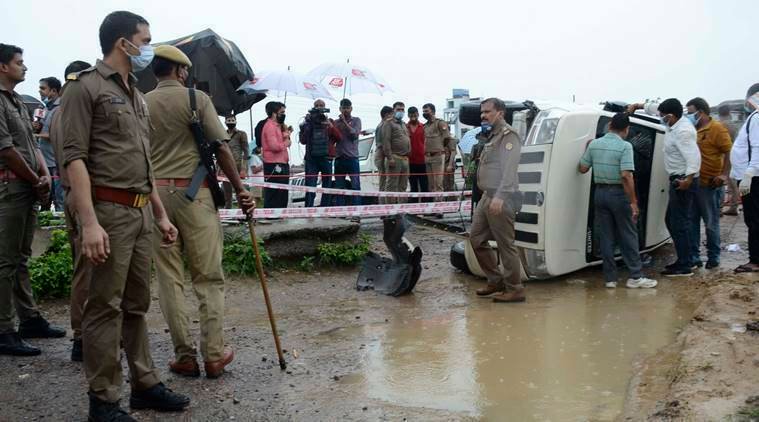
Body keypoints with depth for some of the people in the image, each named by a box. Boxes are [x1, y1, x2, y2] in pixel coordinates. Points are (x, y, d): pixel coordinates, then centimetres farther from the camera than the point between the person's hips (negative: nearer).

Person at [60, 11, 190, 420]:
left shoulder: (137, 96, 19)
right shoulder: (86, 87, -5)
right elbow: (74, 157, -13)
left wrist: (160, 214, 20)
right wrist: (88, 221, -21)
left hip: (141, 212, 8)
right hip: (109, 210, -8)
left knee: (137, 304, 13)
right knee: (105, 307, -2)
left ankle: (145, 385, 23)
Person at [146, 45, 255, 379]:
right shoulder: (196, 98, -1)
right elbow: (221, 148, -6)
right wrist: (239, 188, 0)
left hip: (155, 192, 4)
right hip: (193, 191, -3)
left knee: (169, 278, 8)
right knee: (208, 277, 4)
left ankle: (184, 356, 11)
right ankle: (214, 354, 7)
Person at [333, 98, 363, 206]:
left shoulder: (356, 120, 8)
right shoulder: (336, 122, 13)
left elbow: (355, 134, -7)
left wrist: (344, 122, -7)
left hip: (352, 158, -3)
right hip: (339, 158, 3)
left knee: (355, 186, -7)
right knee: (339, 187, 4)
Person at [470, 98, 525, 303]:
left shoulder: (508, 136, -10)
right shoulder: (491, 136, 20)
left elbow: (509, 170, -22)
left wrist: (499, 197, -30)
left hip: (501, 199, -10)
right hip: (487, 196, 10)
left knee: (505, 245, -4)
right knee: (476, 238, 13)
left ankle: (514, 289, 6)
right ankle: (495, 280, 24)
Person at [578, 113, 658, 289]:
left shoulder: (594, 144, 2)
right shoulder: (625, 146, -13)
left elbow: (583, 169, 8)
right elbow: (626, 176, -21)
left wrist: (587, 149, 24)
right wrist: (633, 202, -17)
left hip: (600, 193, 5)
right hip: (618, 194, -5)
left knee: (606, 237, 9)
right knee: (628, 236, 5)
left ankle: (610, 278, 12)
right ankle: (635, 277, 9)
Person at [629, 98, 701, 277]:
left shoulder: (683, 132, -22)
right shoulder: (675, 124, 7)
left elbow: (693, 156, -31)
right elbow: (656, 107, 24)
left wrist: (689, 178, -40)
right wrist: (638, 105, 27)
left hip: (683, 182, -11)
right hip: (677, 180, 11)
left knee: (679, 223, -7)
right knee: (672, 220, 17)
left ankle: (685, 267, -1)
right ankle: (685, 259, 25)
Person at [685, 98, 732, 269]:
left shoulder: (717, 128, -8)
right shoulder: (694, 130, 11)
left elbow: (729, 152, -12)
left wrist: (725, 174, -21)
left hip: (710, 185, -7)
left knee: (711, 223, 4)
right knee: (692, 222, 9)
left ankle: (713, 257, 15)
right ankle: (694, 257, 16)